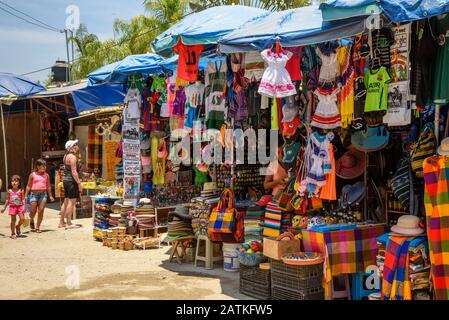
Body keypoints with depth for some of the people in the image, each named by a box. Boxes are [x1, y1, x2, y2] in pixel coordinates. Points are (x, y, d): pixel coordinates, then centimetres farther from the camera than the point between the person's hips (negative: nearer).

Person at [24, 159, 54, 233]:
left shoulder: (46, 175, 9)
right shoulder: (33, 175, 2)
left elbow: (48, 186, 14)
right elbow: (29, 186, 5)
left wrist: (50, 196, 12)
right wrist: (26, 196, 0)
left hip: (43, 194, 2)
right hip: (34, 194, -2)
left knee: (41, 211, -3)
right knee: (33, 211, -3)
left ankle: (38, 227, 7)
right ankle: (31, 221, 30)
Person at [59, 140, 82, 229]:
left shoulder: (66, 156, 15)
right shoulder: (72, 157, -14)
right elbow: (74, 172, -20)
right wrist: (79, 183, -19)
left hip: (66, 179, 10)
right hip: (72, 181, -10)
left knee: (66, 201, 15)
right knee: (72, 202, -7)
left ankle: (62, 222, 20)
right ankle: (68, 223, -6)